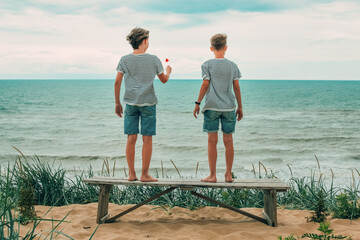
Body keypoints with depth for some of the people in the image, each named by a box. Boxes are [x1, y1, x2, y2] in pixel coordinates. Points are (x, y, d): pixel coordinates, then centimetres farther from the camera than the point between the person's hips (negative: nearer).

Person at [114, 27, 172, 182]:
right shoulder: (153, 59, -3)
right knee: (147, 139, 2)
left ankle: (131, 174, 8)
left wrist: (117, 103, 10)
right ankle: (145, 174, 4)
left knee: (131, 139, 5)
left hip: (130, 103, 2)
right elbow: (163, 79, 9)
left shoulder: (125, 60, 1)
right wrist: (168, 71, 31)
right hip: (148, 103, -2)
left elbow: (117, 82, 0)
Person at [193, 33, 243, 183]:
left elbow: (205, 85, -6)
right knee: (228, 140, 7)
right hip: (229, 107, 2)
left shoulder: (207, 65, -2)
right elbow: (236, 87, 6)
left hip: (211, 107, -2)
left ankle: (212, 175, 1)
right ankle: (228, 175, 11)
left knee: (212, 141, 0)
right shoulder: (232, 65, 6)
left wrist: (197, 103, 0)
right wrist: (240, 107, 12)